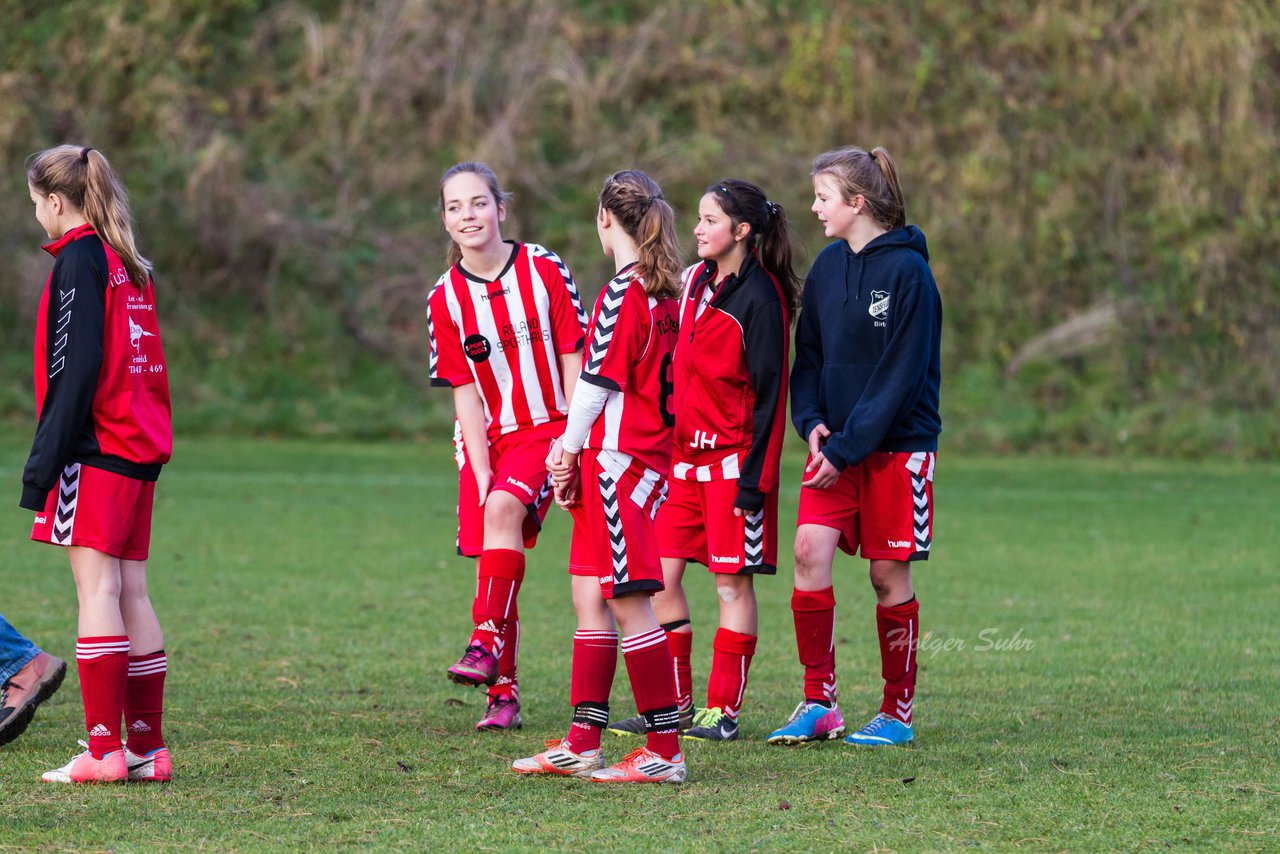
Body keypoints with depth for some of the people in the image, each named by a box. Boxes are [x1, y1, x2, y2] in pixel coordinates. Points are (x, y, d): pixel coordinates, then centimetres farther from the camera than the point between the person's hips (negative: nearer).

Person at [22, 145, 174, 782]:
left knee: (97, 589, -10)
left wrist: (45, 461, -14)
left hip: (96, 448, -8)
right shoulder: (132, 265, 17)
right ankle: (147, 746, 7)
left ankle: (103, 748, -14)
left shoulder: (79, 259, -8)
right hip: (142, 445, 8)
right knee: (130, 592, 8)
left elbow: (75, 370, -15)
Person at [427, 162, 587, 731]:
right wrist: (480, 471, -10)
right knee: (496, 560, 0)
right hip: (488, 441, 3)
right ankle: (503, 693, 8)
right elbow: (465, 392, -1)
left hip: (548, 428, -3)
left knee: (504, 507, -30)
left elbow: (574, 363, -4)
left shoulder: (545, 271, -6)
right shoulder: (445, 299, -1)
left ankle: (486, 643, -33)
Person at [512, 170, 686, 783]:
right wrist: (576, 453, 13)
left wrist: (570, 449, 1)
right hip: (648, 453, 9)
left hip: (617, 457, -9)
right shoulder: (665, 292, 12)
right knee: (590, 595, 13)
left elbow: (597, 382, -14)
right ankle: (581, 745, 16)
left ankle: (664, 752, -6)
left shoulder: (621, 295, -14)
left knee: (628, 600, -7)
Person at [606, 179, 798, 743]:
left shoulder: (759, 297, -12)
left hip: (733, 457, -7)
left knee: (732, 582, -1)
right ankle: (675, 706, 12)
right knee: (660, 577, 4)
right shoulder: (694, 281, 10)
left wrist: (755, 478, -17)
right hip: (683, 452, 7)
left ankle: (724, 710, 5)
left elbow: (769, 393, -13)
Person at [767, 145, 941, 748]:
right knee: (810, 549, -10)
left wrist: (847, 447, -17)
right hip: (835, 443, 5)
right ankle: (819, 703, -3)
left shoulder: (906, 271, -12)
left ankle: (897, 712, 15)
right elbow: (810, 355, 13)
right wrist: (812, 422, -5)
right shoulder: (828, 267, 8)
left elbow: (901, 375, -15)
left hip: (896, 444, -5)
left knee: (889, 573, 2)